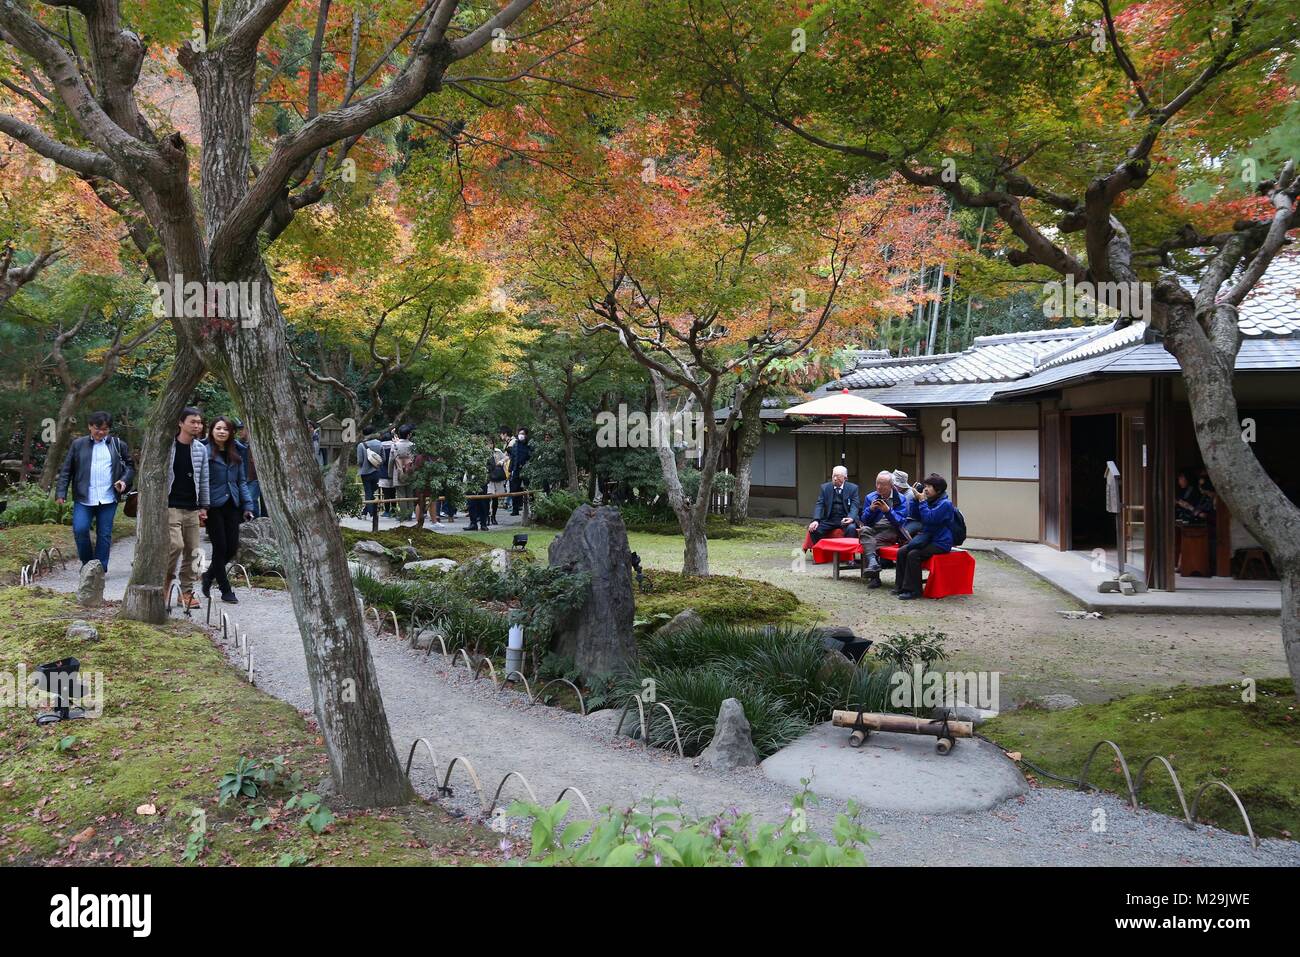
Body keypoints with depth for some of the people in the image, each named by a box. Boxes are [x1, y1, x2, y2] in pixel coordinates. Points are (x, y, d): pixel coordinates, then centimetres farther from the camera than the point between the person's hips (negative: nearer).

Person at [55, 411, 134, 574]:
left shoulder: (118, 445, 8)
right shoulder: (78, 444, 7)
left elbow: (130, 466, 14)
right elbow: (66, 470, 8)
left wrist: (124, 481, -4)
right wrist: (61, 492, 0)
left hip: (108, 499, 0)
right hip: (83, 499, 0)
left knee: (104, 534, 3)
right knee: (80, 529, -11)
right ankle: (87, 563, 11)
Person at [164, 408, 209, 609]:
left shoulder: (201, 449, 8)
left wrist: (204, 506, 11)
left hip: (192, 509, 5)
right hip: (171, 507, -5)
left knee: (192, 551, 4)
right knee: (176, 545, -17)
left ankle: (187, 592, 13)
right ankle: (165, 583, 6)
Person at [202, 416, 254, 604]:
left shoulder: (235, 454, 12)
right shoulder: (205, 452, -6)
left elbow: (242, 481, 15)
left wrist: (247, 505, 7)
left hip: (231, 505, 5)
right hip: (214, 506, -5)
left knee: (233, 546, 5)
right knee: (220, 547, 0)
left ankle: (209, 575, 31)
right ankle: (226, 591, 12)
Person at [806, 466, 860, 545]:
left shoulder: (853, 488, 4)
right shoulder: (825, 488, 9)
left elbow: (854, 506, -4)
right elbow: (819, 504, 0)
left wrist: (850, 518, -27)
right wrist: (816, 520, -18)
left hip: (845, 520, -2)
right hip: (828, 520, 2)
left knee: (851, 528, -34)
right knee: (813, 529, -22)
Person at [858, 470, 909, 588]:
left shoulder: (900, 499, 5)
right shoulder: (870, 497, 13)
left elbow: (900, 522, -4)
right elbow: (864, 521, 9)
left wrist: (888, 510, -19)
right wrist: (871, 509, -11)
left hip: (891, 531, -3)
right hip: (873, 529, 3)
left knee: (873, 541, -31)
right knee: (864, 530, -31)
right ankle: (873, 561, -47)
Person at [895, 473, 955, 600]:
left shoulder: (945, 503, -15)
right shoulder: (930, 501, 11)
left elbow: (928, 518, -26)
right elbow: (916, 516, 12)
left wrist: (922, 501, -20)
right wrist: (915, 498, 2)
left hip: (941, 543, -9)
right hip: (928, 538, 9)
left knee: (913, 554, -27)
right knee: (902, 551, -5)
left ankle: (913, 590, -18)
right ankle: (902, 586, 1)